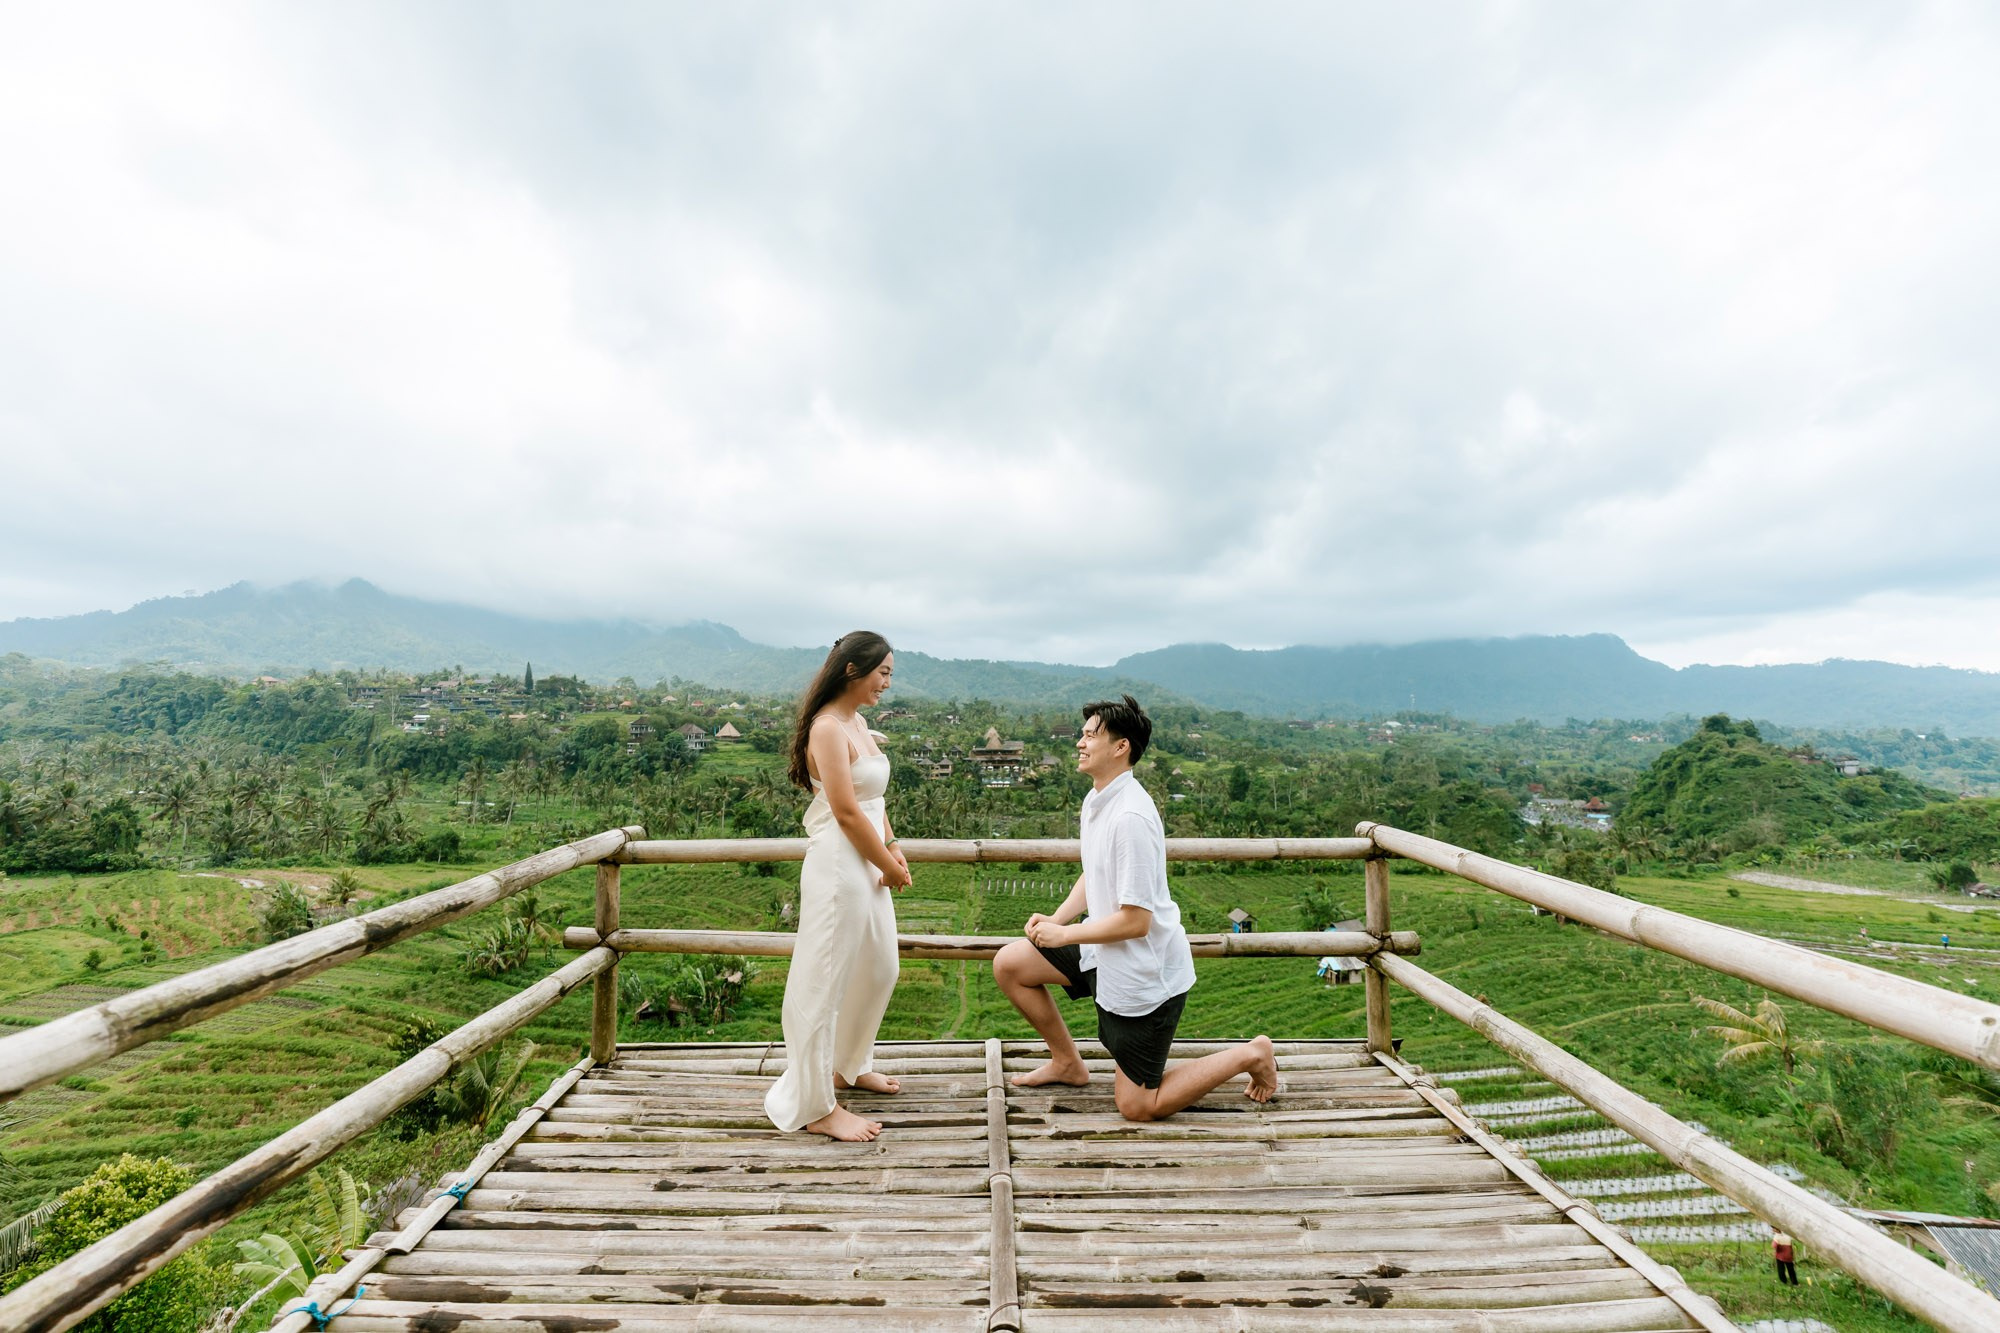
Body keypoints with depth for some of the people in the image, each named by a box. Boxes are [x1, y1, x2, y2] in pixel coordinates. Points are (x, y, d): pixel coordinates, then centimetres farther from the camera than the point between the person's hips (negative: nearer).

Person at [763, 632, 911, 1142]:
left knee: (878, 969, 22)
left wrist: (892, 849, 5)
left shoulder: (858, 722, 9)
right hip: (838, 868, -10)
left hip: (867, 866, 10)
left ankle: (850, 1065, 44)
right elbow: (846, 813, -20)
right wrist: (891, 867, -10)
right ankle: (816, 1107, 22)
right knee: (825, 984, 5)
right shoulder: (828, 728, -19)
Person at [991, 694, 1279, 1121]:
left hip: (1144, 973, -9)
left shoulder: (1130, 817, -28)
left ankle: (1251, 1055, 18)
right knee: (1009, 963, 7)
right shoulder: (1096, 800, 2)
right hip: (1105, 954, 9)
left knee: (1137, 1107, 4)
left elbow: (1135, 921, -27)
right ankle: (1068, 1063, 24)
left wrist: (1063, 934, -15)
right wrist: (1056, 918, 0)